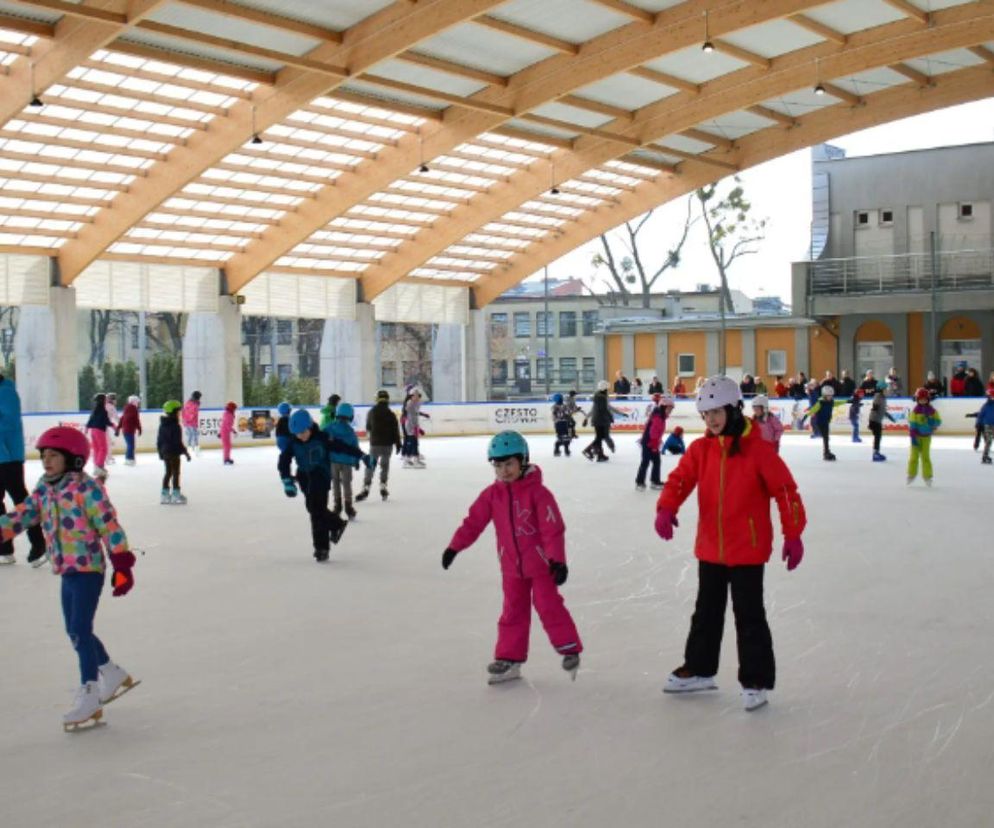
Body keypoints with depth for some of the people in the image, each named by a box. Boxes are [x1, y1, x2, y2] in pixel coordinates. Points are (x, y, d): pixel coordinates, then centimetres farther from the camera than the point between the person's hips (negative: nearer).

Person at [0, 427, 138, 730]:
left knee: (80, 631, -10)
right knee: (75, 631, 16)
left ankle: (89, 698, -3)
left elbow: (108, 525, -16)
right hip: (67, 570, 8)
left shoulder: (86, 487, -15)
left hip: (89, 568, -8)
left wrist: (122, 565, -19)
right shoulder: (44, 489, 8)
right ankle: (114, 675, 34)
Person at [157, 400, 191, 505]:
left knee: (168, 472, 16)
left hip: (165, 452, 8)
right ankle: (176, 494, 4)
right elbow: (178, 442, -20)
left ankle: (164, 494, 19)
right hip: (174, 453, -8)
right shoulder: (175, 426, -19)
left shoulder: (162, 425, 6)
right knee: (175, 473, 1)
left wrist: (160, 452, 20)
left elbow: (159, 440, 11)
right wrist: (185, 452, -12)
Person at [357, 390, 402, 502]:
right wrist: (398, 444, 1)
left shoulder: (371, 412, -1)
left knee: (370, 466, 4)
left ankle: (366, 488, -5)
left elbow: (368, 427, 13)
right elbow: (395, 430, -8)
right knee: (385, 465, 14)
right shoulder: (391, 414, -9)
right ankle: (383, 487, 10)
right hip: (387, 444, -1)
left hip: (374, 443, 1)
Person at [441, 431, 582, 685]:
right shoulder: (492, 494, -2)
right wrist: (454, 547, -3)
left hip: (540, 562, -5)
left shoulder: (537, 492, -16)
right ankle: (509, 659, 17)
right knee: (513, 612, 10)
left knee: (548, 606, -4)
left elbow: (553, 528, -18)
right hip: (511, 566, 5)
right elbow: (473, 522, 2)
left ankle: (570, 649, 11)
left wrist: (558, 559, -23)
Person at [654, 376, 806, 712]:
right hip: (709, 548, 5)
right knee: (706, 611, 19)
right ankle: (699, 669, 34)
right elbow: (680, 478, -7)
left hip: (747, 550, -5)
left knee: (749, 616, 1)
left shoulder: (757, 449, -13)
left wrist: (793, 535, -10)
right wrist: (666, 509, -26)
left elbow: (785, 489, -10)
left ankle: (756, 681, 13)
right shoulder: (700, 449, 0)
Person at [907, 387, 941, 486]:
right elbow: (912, 424, -10)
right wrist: (913, 437, -13)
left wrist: (933, 422, -21)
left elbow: (938, 421, 1)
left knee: (926, 456, 5)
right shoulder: (915, 410, -9)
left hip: (926, 436, 1)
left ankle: (927, 476, 13)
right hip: (916, 435, -1)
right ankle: (911, 475, 17)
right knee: (914, 455, 4)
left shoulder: (931, 410, -2)